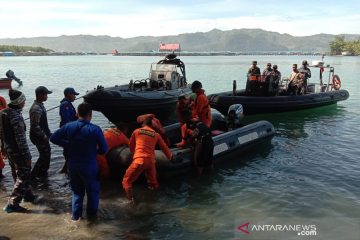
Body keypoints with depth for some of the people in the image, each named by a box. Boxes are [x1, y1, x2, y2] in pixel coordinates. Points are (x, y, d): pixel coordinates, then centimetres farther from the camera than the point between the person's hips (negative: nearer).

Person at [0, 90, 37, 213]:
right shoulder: (16, 116, -24)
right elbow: (21, 139, -23)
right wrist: (27, 156, -17)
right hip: (18, 152, -9)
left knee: (18, 175, 22)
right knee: (23, 177, 3)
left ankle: (27, 195, 39)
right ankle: (12, 204, 4)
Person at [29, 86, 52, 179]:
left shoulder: (40, 105, 9)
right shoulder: (36, 109, -24)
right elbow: (35, 126, -26)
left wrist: (48, 133, 16)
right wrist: (44, 136, -18)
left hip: (42, 136, 10)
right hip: (39, 137, -10)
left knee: (47, 153, 18)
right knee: (44, 156, -1)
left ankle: (42, 172, 31)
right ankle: (33, 175, 9)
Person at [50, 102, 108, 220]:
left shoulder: (69, 126, -6)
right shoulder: (95, 130, -17)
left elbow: (53, 138, 2)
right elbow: (104, 149, -13)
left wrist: (69, 144, 5)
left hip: (73, 165, 4)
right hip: (89, 166, -4)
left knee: (77, 191, 22)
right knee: (92, 191, 18)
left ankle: (76, 214, 25)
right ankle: (92, 213, 30)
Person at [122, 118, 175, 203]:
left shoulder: (136, 131, 13)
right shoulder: (156, 134, 16)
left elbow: (131, 145, 27)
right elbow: (164, 147, 25)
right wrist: (170, 157, 42)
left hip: (139, 159, -3)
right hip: (151, 161, 3)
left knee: (127, 180, 4)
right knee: (152, 182, 24)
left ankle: (130, 200, -16)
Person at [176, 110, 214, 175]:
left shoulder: (185, 126, 7)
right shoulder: (198, 120, 22)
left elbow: (184, 143, 15)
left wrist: (178, 145, 37)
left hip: (201, 143, -6)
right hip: (210, 140, 6)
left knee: (198, 161, 17)